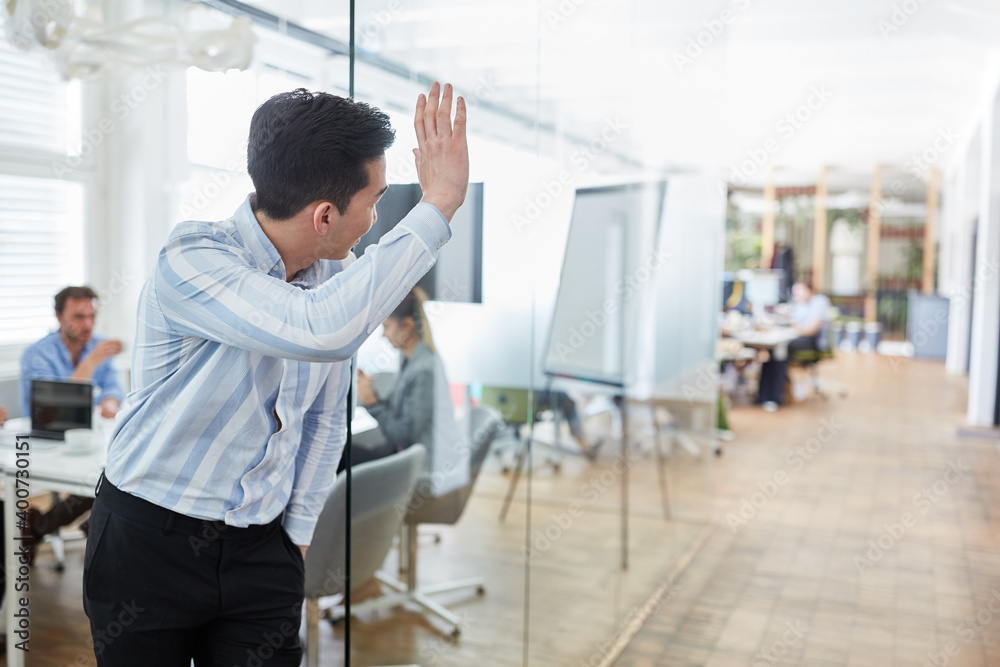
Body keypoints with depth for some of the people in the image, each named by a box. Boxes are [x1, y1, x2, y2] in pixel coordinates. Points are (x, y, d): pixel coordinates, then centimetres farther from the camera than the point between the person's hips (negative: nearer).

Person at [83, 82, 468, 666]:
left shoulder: (339, 274, -3)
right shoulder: (192, 262, -23)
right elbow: (322, 331, -42)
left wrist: (298, 535, 9)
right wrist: (439, 203, -35)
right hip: (149, 539, -4)